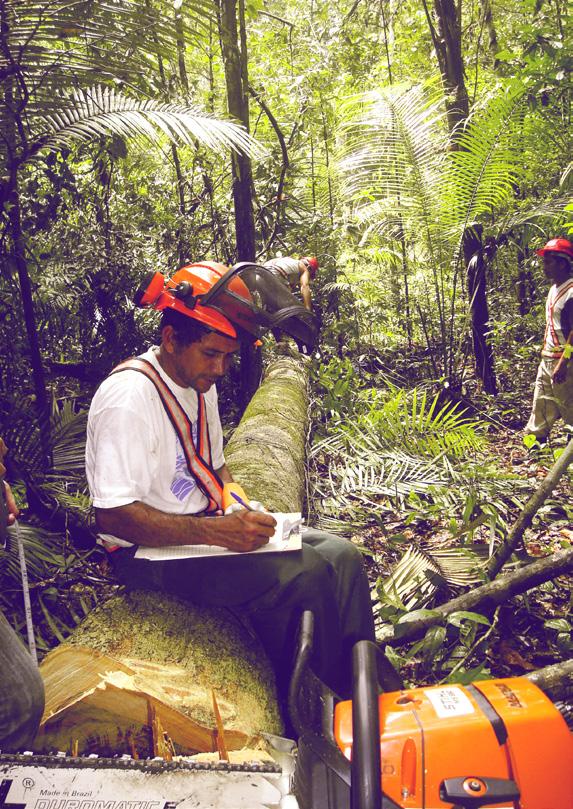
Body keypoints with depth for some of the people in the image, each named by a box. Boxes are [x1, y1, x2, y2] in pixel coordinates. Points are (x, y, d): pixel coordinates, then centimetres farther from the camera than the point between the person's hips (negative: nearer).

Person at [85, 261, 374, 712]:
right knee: (305, 575, -24)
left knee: (340, 553, -2)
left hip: (205, 527, 9)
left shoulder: (200, 386, 8)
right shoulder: (129, 395, -21)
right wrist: (216, 531, -30)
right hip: (152, 552, -9)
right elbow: (113, 515, -25)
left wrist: (237, 507, 0)